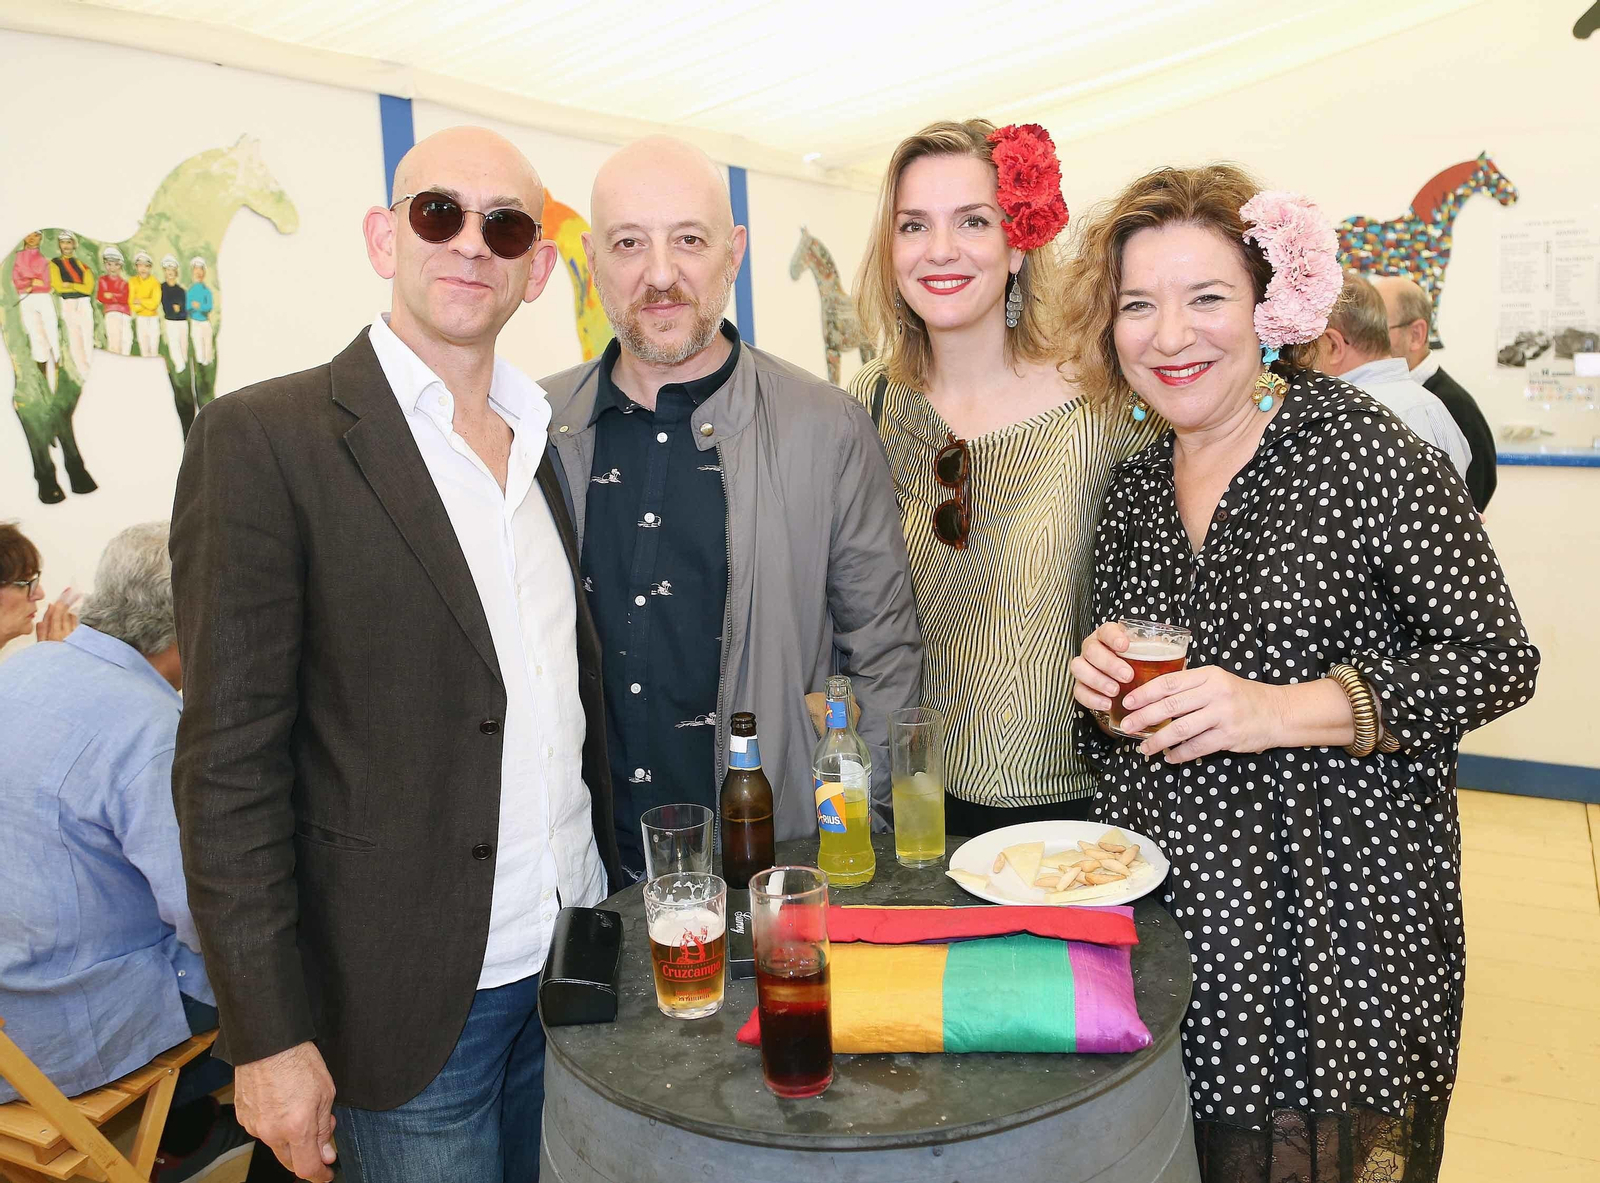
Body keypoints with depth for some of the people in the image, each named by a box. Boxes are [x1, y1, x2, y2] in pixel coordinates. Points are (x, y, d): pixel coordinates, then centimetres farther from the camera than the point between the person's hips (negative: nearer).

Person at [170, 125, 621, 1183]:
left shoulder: (549, 439, 7)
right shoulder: (264, 439, -11)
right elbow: (230, 764, -12)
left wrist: (616, 916, 11)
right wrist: (269, 1036, -13)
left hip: (577, 967, 6)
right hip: (417, 1006, -5)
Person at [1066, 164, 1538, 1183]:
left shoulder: (1358, 446, -11)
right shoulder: (1134, 488, 5)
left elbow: (1499, 661, -11)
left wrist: (1278, 708, -23)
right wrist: (1103, 686, -8)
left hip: (1340, 922, -4)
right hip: (1171, 912, 5)